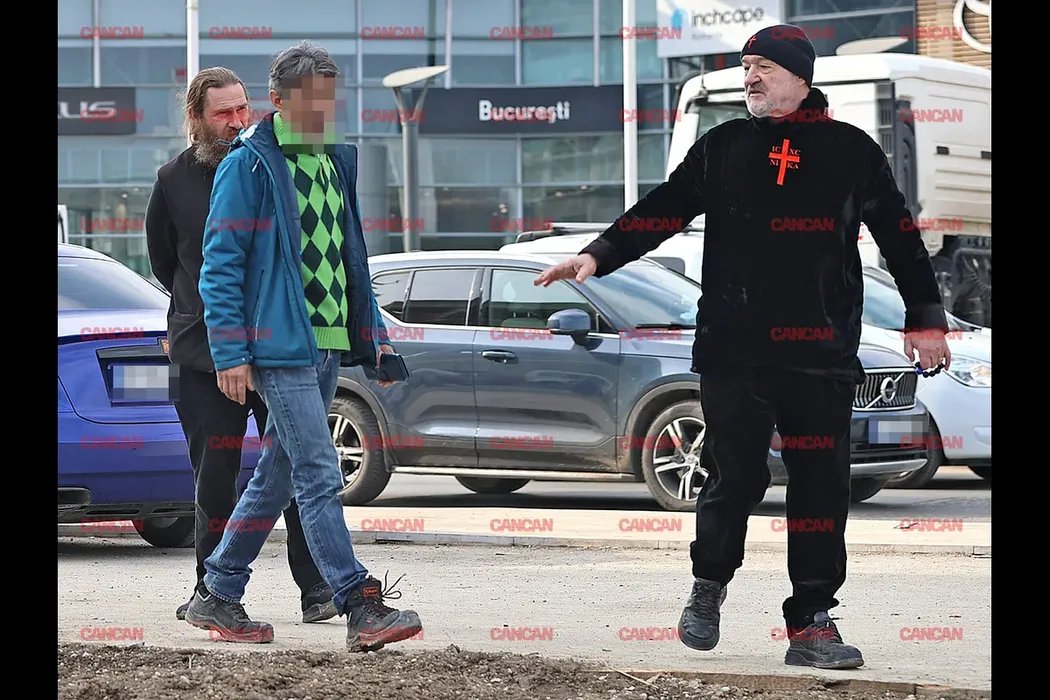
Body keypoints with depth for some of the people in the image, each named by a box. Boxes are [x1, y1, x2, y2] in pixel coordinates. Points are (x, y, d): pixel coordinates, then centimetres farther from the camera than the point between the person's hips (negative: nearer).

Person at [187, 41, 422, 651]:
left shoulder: (335, 163, 16)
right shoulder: (249, 166, -7)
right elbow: (221, 264, -9)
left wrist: (373, 337, 19)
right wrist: (231, 354, -14)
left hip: (326, 348, 8)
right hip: (280, 347, -8)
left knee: (277, 476, 13)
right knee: (319, 474, -13)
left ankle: (218, 597, 23)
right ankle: (362, 610, -17)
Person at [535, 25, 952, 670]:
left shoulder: (851, 150, 9)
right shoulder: (723, 147, 13)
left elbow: (900, 238, 12)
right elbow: (661, 212, 10)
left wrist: (926, 319, 8)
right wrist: (598, 256, -2)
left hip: (823, 352, 0)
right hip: (734, 351, 0)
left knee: (821, 488, -2)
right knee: (735, 478, -2)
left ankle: (813, 623, 5)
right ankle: (709, 583, 24)